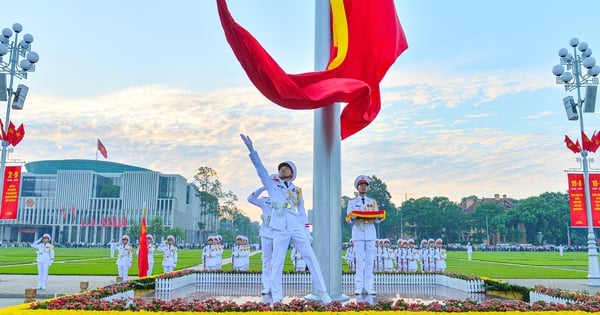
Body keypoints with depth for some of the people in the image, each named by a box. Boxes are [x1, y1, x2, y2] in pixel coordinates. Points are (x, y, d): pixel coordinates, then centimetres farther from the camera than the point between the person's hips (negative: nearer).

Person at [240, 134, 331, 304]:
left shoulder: (297, 191, 19)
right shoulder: (272, 185, 15)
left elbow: (302, 213, 18)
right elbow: (260, 169, 3)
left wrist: (307, 232, 10)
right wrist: (251, 149, -7)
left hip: (297, 229, 2)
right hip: (280, 231, -1)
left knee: (311, 259, -3)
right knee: (277, 264, -4)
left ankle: (324, 295, 1)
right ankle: (276, 299, 3)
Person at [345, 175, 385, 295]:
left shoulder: (373, 202, 16)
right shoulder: (352, 202, 10)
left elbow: (377, 220, 10)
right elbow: (349, 219, 2)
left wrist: (379, 217, -13)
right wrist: (355, 216, -19)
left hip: (370, 234, 2)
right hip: (358, 233, -2)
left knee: (369, 261, 0)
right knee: (359, 261, -5)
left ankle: (368, 287, 2)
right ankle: (359, 287, -1)